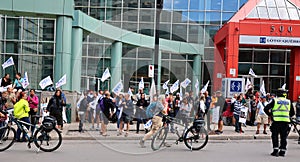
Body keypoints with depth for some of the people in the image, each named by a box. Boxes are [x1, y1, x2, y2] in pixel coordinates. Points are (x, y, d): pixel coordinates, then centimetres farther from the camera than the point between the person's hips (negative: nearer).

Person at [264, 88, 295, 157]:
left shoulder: (275, 100, 2)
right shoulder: (289, 102, 11)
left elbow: (266, 109, -3)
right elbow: (292, 113, 17)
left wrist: (270, 115, 11)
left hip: (276, 121, -2)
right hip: (285, 121, 3)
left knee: (275, 136, 6)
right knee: (284, 137, 10)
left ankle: (275, 150, 0)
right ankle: (282, 151, 10)